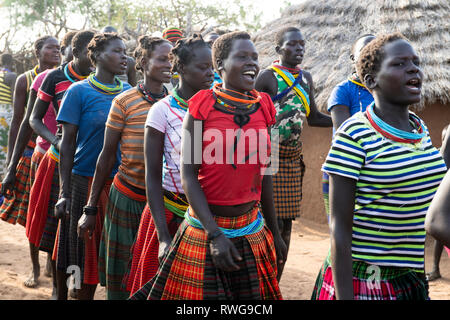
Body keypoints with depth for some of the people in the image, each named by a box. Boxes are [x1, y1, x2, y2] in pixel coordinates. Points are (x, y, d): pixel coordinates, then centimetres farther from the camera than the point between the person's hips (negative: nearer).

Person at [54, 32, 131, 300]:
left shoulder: (129, 92, 8)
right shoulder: (79, 92, -4)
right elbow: (68, 143, -4)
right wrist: (64, 193, -9)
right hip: (85, 180, -4)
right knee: (77, 253, 2)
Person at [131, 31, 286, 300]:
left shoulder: (262, 108, 4)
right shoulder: (202, 108, -8)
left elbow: (264, 174, 11)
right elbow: (188, 175, -12)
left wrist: (275, 232, 15)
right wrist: (214, 235, -19)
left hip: (252, 232, 4)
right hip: (204, 229, -4)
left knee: (250, 294, 12)